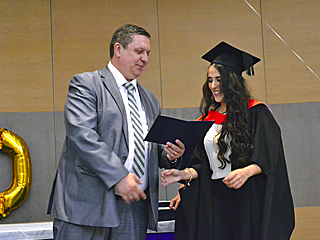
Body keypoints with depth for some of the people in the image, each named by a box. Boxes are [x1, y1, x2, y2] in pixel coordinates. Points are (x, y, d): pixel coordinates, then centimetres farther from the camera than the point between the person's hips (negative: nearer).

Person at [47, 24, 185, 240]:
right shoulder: (85, 84, 0)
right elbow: (82, 135, -14)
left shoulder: (150, 100, 23)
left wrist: (170, 156, -1)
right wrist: (118, 176, -21)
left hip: (135, 205, 6)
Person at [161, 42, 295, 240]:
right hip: (214, 200, 5)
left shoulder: (255, 112, -1)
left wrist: (246, 171, -26)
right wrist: (184, 174, -5)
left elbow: (268, 158, -9)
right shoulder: (207, 121, 14)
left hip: (248, 199, -4)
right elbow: (201, 165, 14)